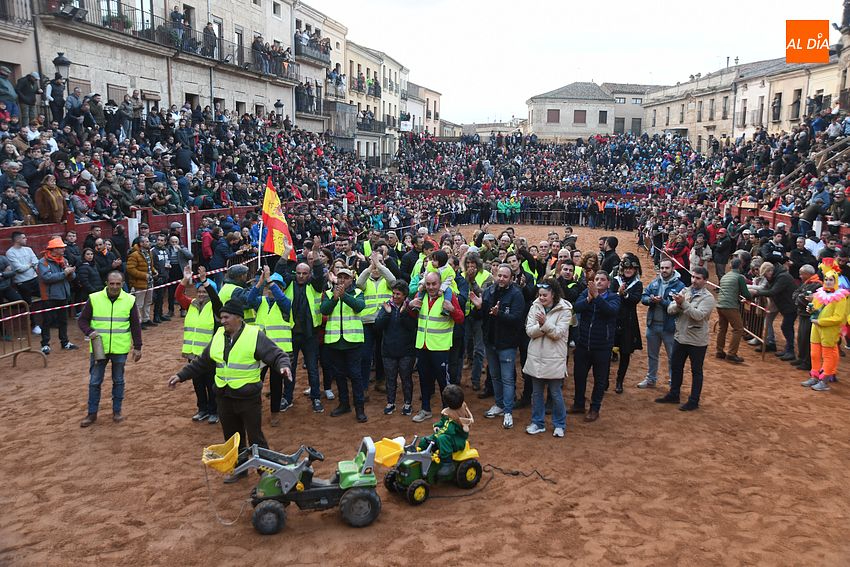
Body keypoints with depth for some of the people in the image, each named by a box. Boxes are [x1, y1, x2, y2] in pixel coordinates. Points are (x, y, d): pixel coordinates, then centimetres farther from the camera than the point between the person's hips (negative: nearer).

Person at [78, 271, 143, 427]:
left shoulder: (129, 300, -1)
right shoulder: (94, 299, -4)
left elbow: (135, 326, 4)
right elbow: (82, 320, 3)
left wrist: (137, 347, 3)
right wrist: (89, 332, -17)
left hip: (120, 350, 0)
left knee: (118, 381, 11)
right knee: (94, 381, 6)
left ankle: (117, 411, 24)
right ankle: (92, 413, 19)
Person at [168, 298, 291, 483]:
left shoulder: (255, 335, -13)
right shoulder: (219, 336, 5)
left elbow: (276, 355, -14)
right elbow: (202, 362, 16)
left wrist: (284, 365, -35)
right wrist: (181, 376, 14)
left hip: (248, 397, -6)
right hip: (224, 396, 6)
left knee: (255, 437, 4)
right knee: (231, 437, 17)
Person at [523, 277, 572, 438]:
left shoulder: (564, 310, -8)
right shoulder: (535, 307, 2)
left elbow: (558, 333, -15)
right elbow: (529, 331, -5)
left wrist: (545, 323, -27)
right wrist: (541, 326, -23)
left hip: (554, 358, -4)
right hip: (536, 356, 4)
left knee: (555, 393, 6)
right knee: (536, 392, 13)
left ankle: (559, 424, 22)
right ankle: (538, 423, 26)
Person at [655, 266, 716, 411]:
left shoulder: (708, 297, -13)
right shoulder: (684, 291, 3)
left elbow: (698, 315, -27)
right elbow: (670, 310, -4)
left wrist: (684, 303, -31)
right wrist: (678, 304, -24)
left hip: (697, 341, -6)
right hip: (680, 337, 6)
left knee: (696, 371, 9)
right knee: (676, 368, 18)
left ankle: (694, 401, 19)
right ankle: (673, 395, 33)